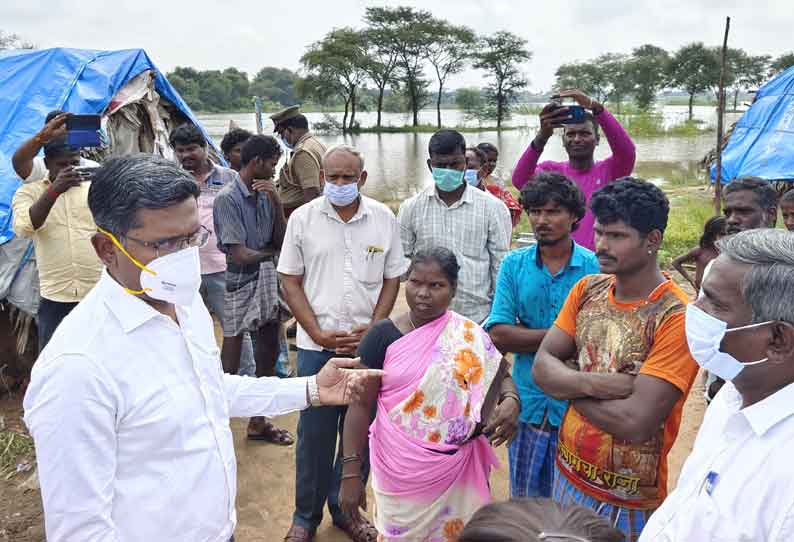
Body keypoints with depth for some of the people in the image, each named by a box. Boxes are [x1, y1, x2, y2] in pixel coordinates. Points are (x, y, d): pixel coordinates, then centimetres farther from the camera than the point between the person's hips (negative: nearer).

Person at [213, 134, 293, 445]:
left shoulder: (265, 194, 2)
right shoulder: (228, 198, -17)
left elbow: (281, 241, 1)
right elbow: (239, 255, -20)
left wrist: (276, 202, -10)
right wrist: (270, 253, -3)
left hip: (266, 280, 7)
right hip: (238, 283, -7)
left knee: (268, 352, 15)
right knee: (232, 360, 7)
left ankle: (259, 422, 31)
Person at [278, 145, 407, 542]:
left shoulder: (384, 219, 0)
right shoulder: (302, 218, -2)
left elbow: (392, 279, 5)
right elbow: (290, 281, 0)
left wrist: (373, 328, -8)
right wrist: (318, 333, -8)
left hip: (369, 344, 1)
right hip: (317, 346, -1)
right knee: (314, 432, 8)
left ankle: (345, 508, 31)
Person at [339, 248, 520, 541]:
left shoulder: (472, 337, -2)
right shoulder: (383, 335, -8)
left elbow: (501, 377, 11)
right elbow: (361, 404, -6)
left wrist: (511, 402, -11)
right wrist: (351, 472, -8)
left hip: (457, 470, 2)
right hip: (400, 470, -1)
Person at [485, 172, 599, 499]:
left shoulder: (595, 267, -6)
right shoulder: (514, 264, -1)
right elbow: (498, 335, -10)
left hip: (577, 406, -2)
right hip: (528, 404, 2)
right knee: (525, 499, 17)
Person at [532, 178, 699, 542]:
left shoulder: (677, 318, -23)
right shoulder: (587, 289, -2)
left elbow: (635, 422, -28)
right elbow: (542, 367, -5)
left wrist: (569, 385, -14)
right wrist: (593, 384, -23)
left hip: (627, 502, -5)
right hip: (567, 472, 6)